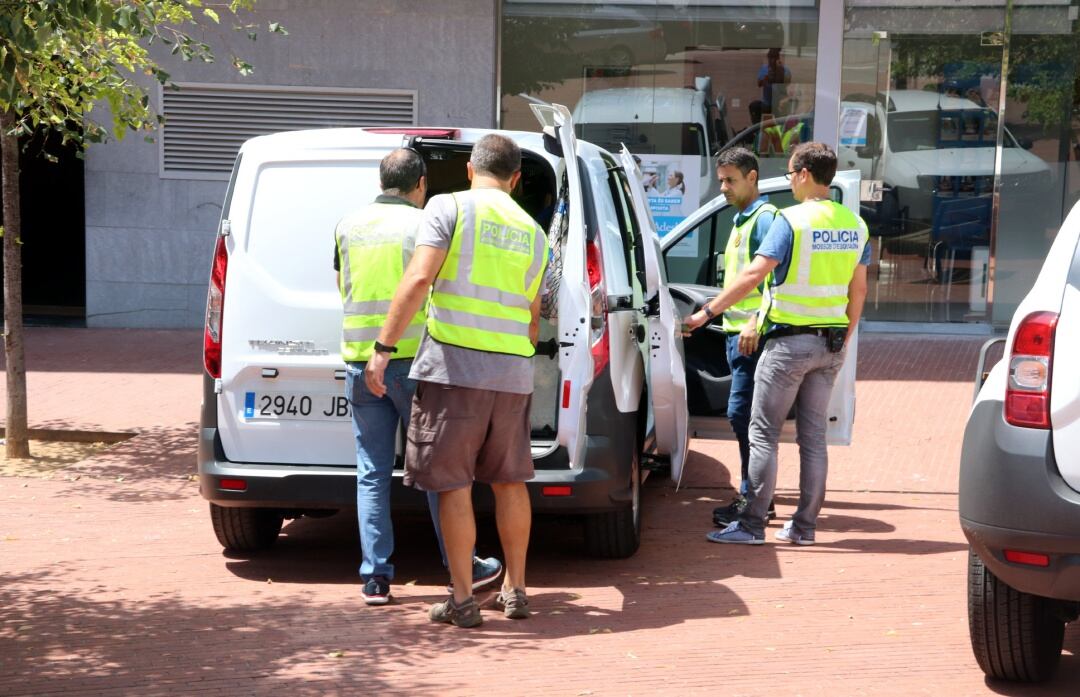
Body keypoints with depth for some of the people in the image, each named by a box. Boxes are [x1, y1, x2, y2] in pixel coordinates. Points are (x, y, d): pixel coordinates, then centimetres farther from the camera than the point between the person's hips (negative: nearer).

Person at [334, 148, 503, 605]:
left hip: (360, 360, 4)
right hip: (413, 360, -3)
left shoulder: (348, 228, 9)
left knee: (372, 472, 7)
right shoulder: (424, 225, -5)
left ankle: (375, 576, 4)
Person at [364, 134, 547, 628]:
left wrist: (383, 348, -12)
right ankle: (515, 591, 24)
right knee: (509, 481, 16)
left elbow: (418, 279, -14)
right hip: (513, 372, 5)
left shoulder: (450, 207, -2)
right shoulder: (533, 232, 15)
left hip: (454, 366, -5)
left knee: (452, 484, 2)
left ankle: (462, 601, 5)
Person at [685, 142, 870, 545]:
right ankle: (804, 525, 14)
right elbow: (858, 291, 12)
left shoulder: (792, 220, -12)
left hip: (790, 340, -6)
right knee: (813, 435, 12)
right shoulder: (854, 225, 8)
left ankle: (752, 525, -2)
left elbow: (755, 273, -18)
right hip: (830, 343, 6)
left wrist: (708, 311, -14)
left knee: (763, 433, -1)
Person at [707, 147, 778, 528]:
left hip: (753, 334, -10)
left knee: (742, 412, -11)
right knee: (748, 415, 11)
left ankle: (753, 500, -7)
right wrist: (715, 313, 23)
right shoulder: (742, 219, 20)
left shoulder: (765, 218, -10)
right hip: (737, 331, 10)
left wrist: (755, 322, -26)